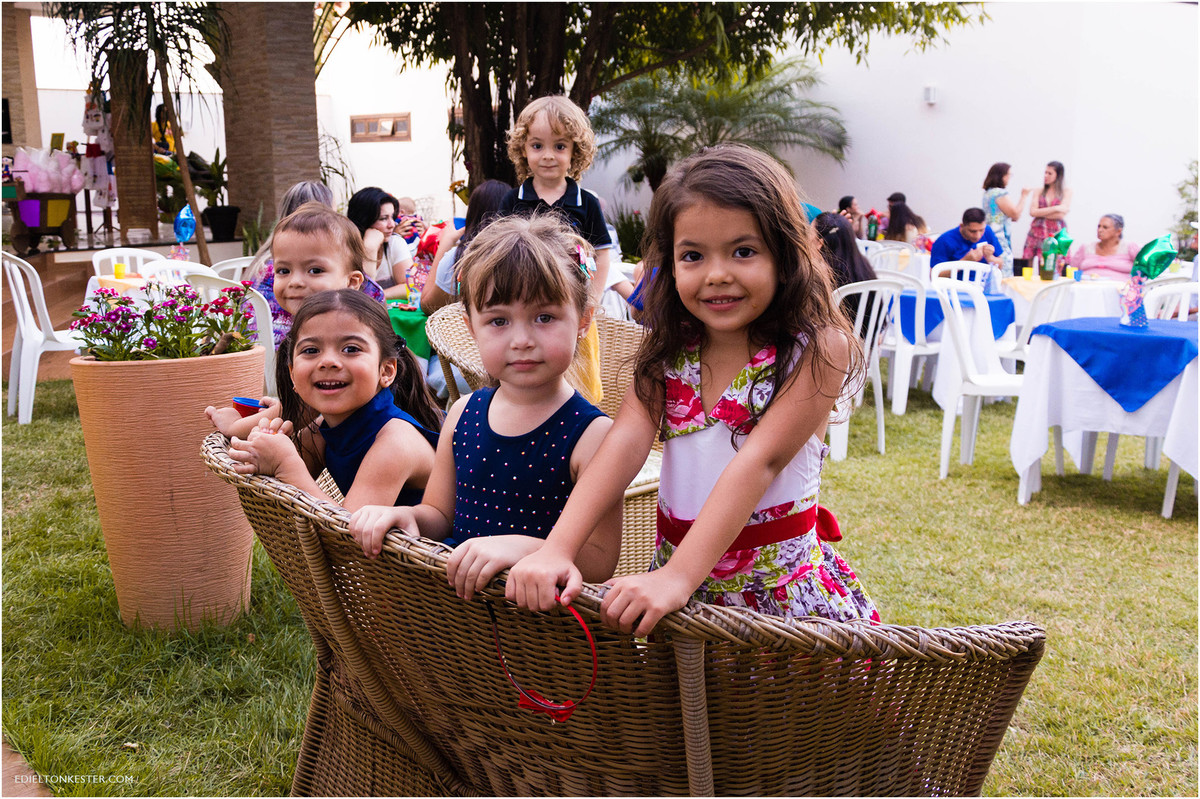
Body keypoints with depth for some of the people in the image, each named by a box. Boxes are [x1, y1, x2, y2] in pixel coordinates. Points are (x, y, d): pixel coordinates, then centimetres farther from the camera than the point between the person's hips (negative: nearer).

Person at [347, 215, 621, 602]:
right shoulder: (464, 414, 6)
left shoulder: (592, 434, -13)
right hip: (456, 585, 5)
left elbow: (601, 561, -15)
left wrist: (524, 547, -31)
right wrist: (407, 516, -5)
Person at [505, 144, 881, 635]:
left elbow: (761, 460, -24)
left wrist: (680, 575, -34)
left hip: (778, 581, -3)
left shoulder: (818, 350, -13)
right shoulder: (668, 347, 1)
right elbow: (627, 441, -12)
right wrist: (557, 548, -27)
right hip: (676, 565, 4)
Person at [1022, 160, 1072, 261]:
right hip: (1037, 233, 2)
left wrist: (1041, 213, -2)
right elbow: (1032, 212, -1)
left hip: (1056, 234, -2)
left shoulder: (1066, 191, 5)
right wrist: (1055, 208, -6)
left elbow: (1061, 214, -6)